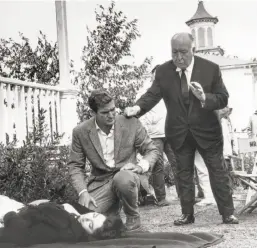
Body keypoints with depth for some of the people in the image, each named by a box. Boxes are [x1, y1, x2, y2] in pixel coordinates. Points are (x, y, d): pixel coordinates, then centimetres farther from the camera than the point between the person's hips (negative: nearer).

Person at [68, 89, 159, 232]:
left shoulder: (131, 124, -7)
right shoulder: (81, 132, -4)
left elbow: (152, 150, 2)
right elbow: (75, 166, 1)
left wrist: (141, 166, -19)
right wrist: (83, 192, -14)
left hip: (126, 175, -1)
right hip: (100, 182, 2)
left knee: (123, 178, -38)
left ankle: (133, 217, -6)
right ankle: (113, 212, 14)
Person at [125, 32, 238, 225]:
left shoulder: (211, 68, -9)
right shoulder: (163, 71, -4)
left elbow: (223, 99, -9)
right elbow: (153, 94, -13)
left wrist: (204, 98, -29)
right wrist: (138, 107, -33)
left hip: (207, 130, -2)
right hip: (179, 133, 2)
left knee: (218, 171, 5)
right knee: (184, 174, 11)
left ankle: (228, 213, 16)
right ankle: (187, 214, 23)